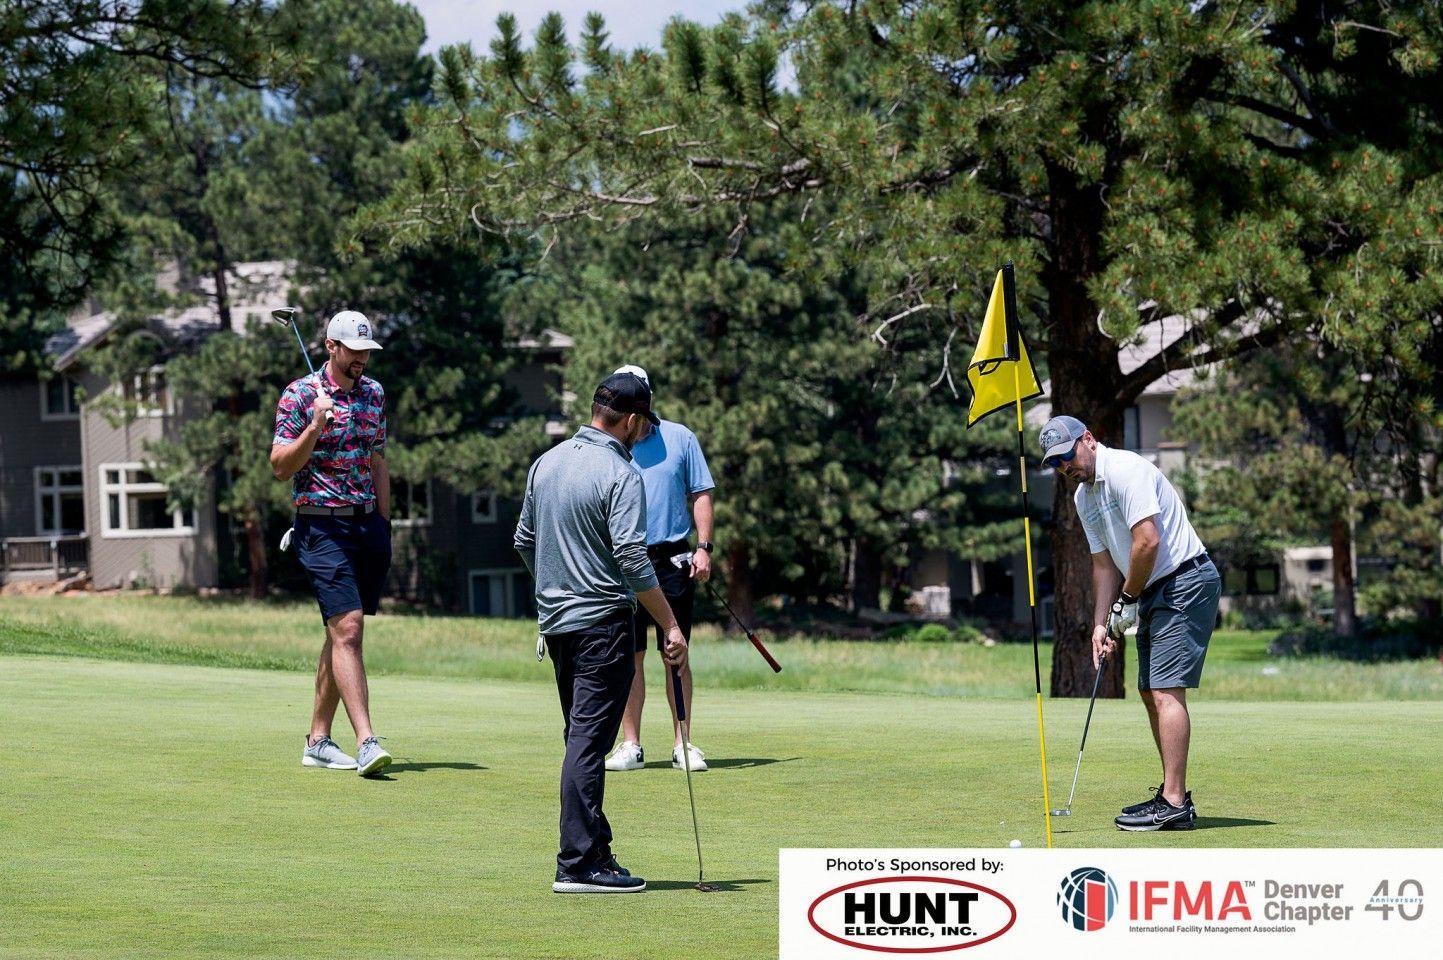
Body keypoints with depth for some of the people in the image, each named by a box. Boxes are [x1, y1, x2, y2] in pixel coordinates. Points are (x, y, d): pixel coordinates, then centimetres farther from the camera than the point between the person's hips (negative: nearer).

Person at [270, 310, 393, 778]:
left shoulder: (373, 393, 13)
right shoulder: (300, 394, -5)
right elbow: (281, 466, -8)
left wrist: (384, 524, 17)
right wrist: (315, 427, -21)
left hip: (367, 524, 6)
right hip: (322, 526, -6)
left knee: (342, 633, 8)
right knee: (347, 627, -16)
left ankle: (318, 740, 16)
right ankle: (367, 743, -23)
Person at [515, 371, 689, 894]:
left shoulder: (546, 462, 9)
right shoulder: (619, 474, -15)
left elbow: (524, 541, 17)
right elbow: (632, 558, -21)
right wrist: (671, 627, -17)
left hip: (554, 620, 8)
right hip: (601, 621, -8)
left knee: (581, 736, 15)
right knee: (589, 740, -8)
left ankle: (594, 847, 18)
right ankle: (579, 862, -9)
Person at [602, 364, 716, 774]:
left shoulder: (680, 439, 4)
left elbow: (701, 494, 7)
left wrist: (704, 547, -3)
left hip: (673, 561, 0)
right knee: (630, 656, 1)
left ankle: (682, 744, 8)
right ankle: (631, 745, 7)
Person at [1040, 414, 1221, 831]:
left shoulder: (1125, 471, -17)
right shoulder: (1083, 496, 14)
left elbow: (1148, 540, -23)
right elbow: (1104, 563, 18)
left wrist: (1128, 600, -12)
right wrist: (1101, 623, 9)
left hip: (1185, 582, -10)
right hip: (1154, 592, 10)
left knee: (1167, 690, -14)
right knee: (1151, 692, 11)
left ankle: (1173, 804, -17)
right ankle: (1174, 795, 17)